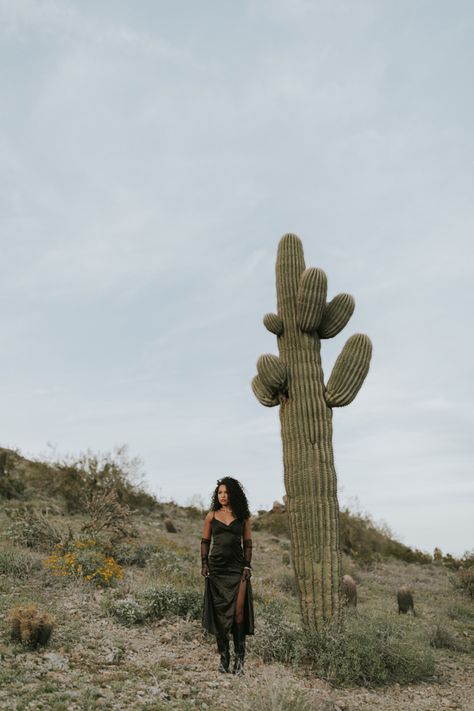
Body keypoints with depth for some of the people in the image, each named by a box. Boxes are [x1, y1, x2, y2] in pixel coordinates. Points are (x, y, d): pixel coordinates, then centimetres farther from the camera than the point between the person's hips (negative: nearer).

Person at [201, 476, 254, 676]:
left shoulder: (243, 517, 5)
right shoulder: (211, 516, 6)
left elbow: (247, 543, 7)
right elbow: (205, 541, 10)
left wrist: (247, 566, -2)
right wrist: (204, 563, 0)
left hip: (237, 568, -1)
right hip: (216, 568, 1)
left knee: (238, 611, -9)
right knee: (219, 612, 4)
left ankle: (239, 658, -3)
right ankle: (224, 656, 15)